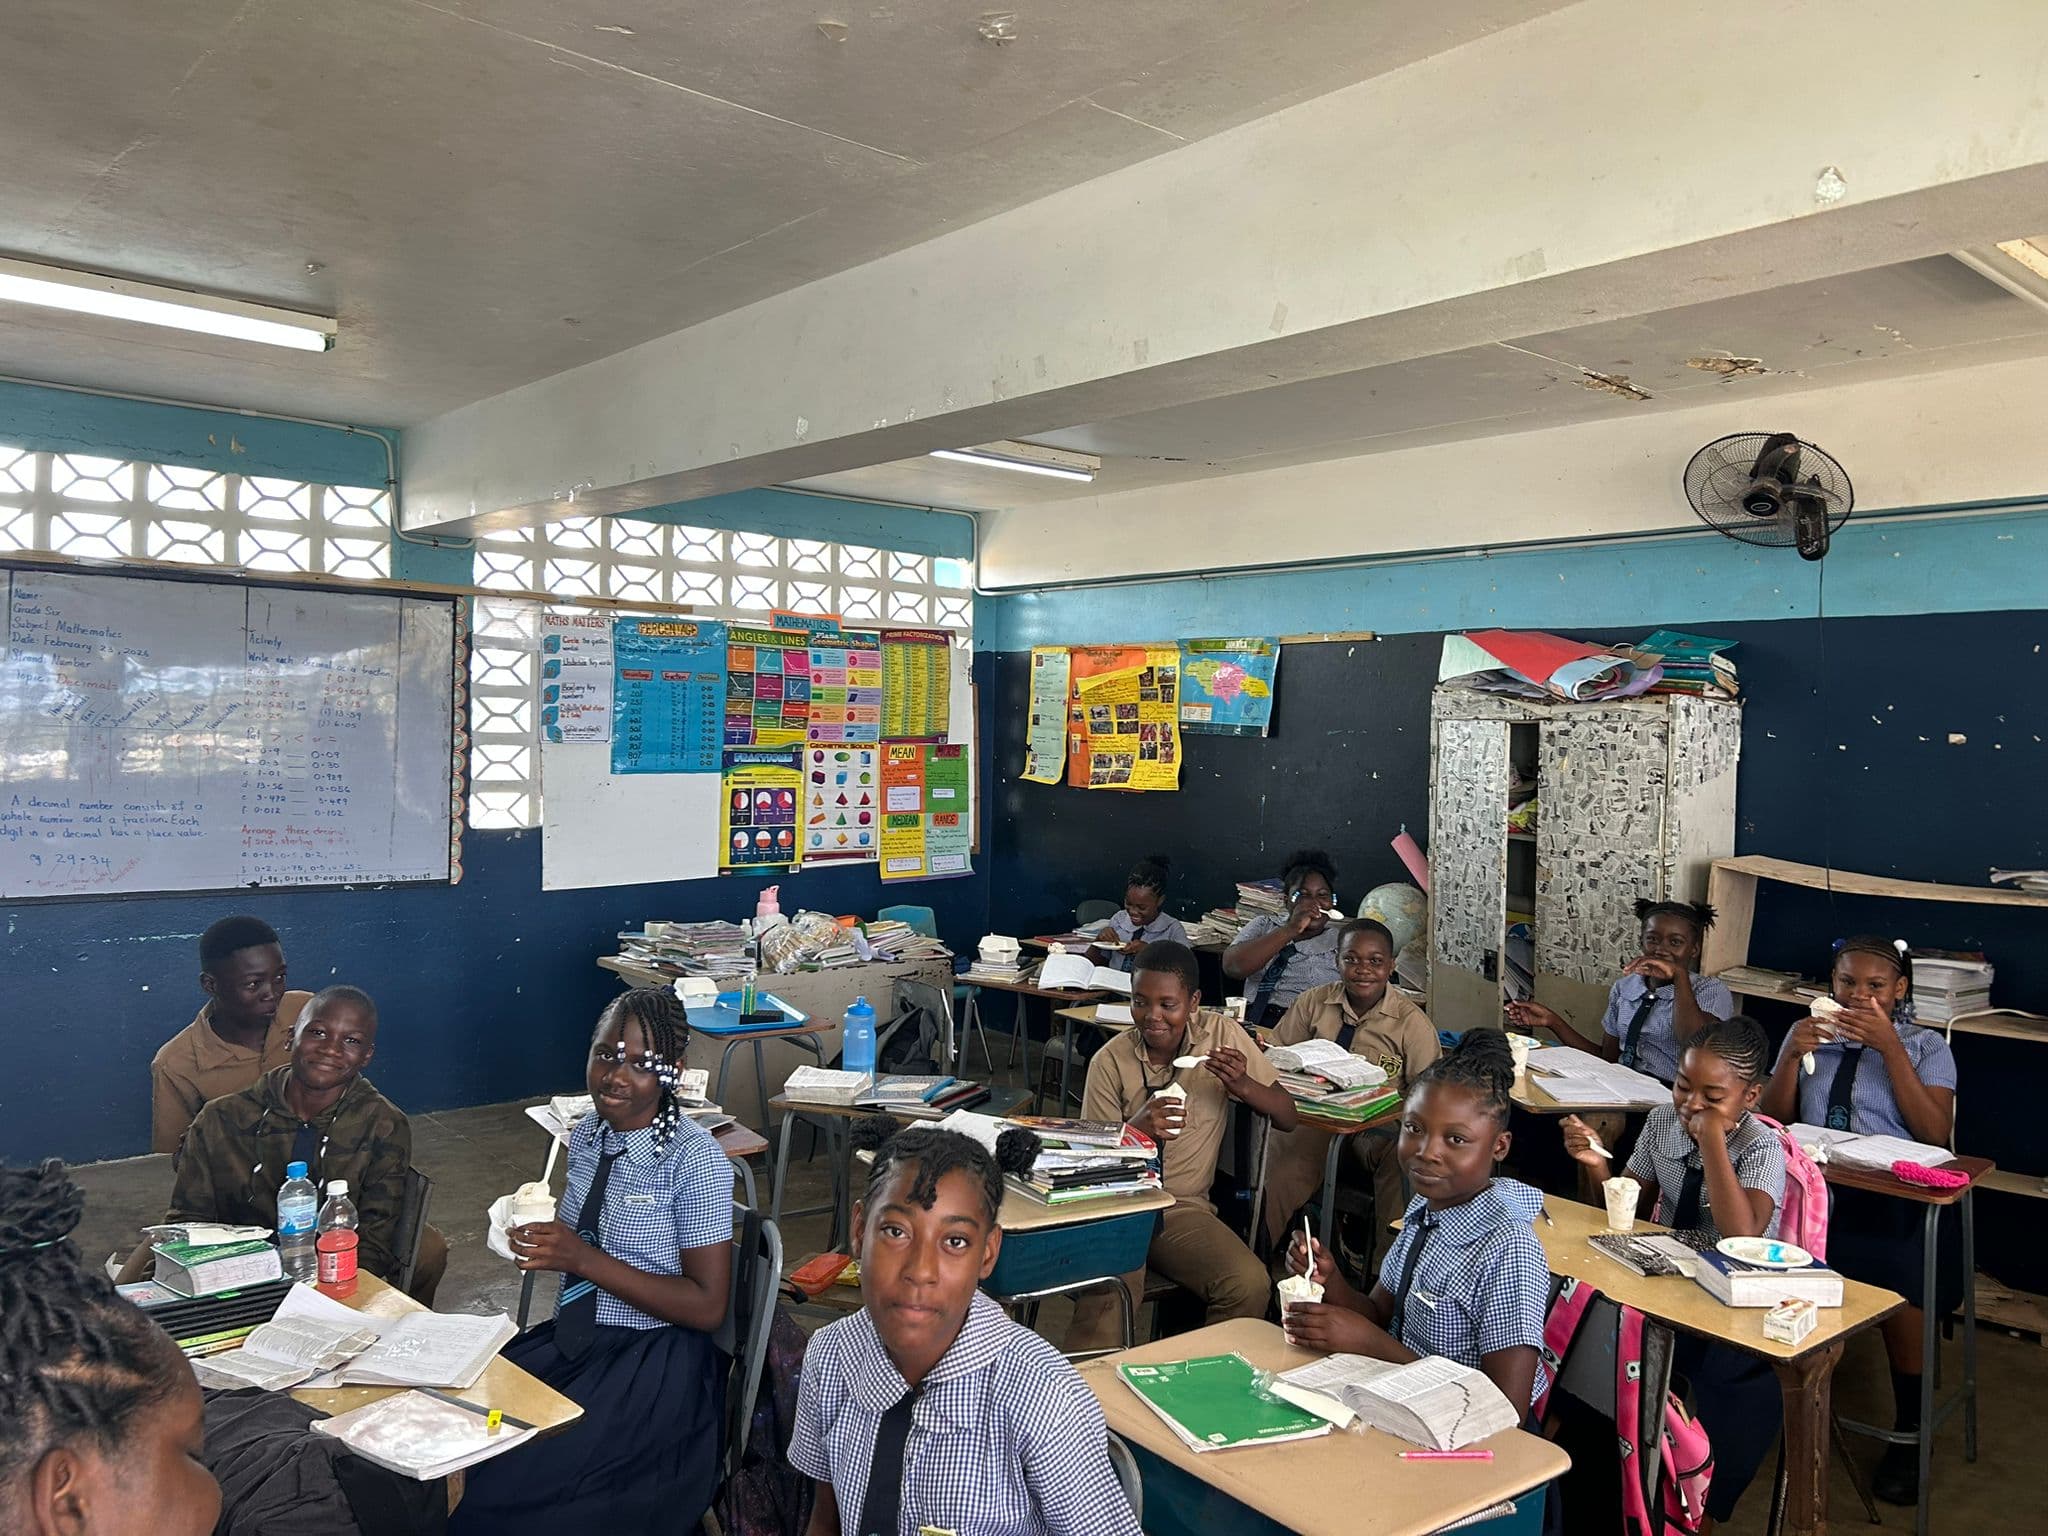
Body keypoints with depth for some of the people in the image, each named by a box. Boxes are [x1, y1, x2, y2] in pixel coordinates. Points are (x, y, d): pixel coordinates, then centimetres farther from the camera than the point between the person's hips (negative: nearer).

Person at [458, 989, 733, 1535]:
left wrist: (585, 1260, -22)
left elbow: (707, 1307, -15)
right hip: (572, 1341, 7)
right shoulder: (587, 1134, 4)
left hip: (654, 1363, -6)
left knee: (511, 1486, -22)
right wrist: (541, 1234, -5)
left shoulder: (694, 1159, -16)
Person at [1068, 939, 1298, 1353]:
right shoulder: (1111, 1061, -5)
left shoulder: (1222, 1034, -2)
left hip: (1185, 1209, 2)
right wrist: (1138, 1128, -24)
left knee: (1250, 1285, -24)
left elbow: (1287, 1117, 3)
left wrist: (1243, 1085, -19)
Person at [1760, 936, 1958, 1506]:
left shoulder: (1926, 1046, 8)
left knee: (1897, 1276, -27)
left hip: (1895, 1197, -2)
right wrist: (1791, 1054, -6)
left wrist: (1889, 1046, -12)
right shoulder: (1808, 1033, 15)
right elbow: (1775, 1120, 10)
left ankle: (1907, 1435, -5)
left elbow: (1935, 1135, -6)